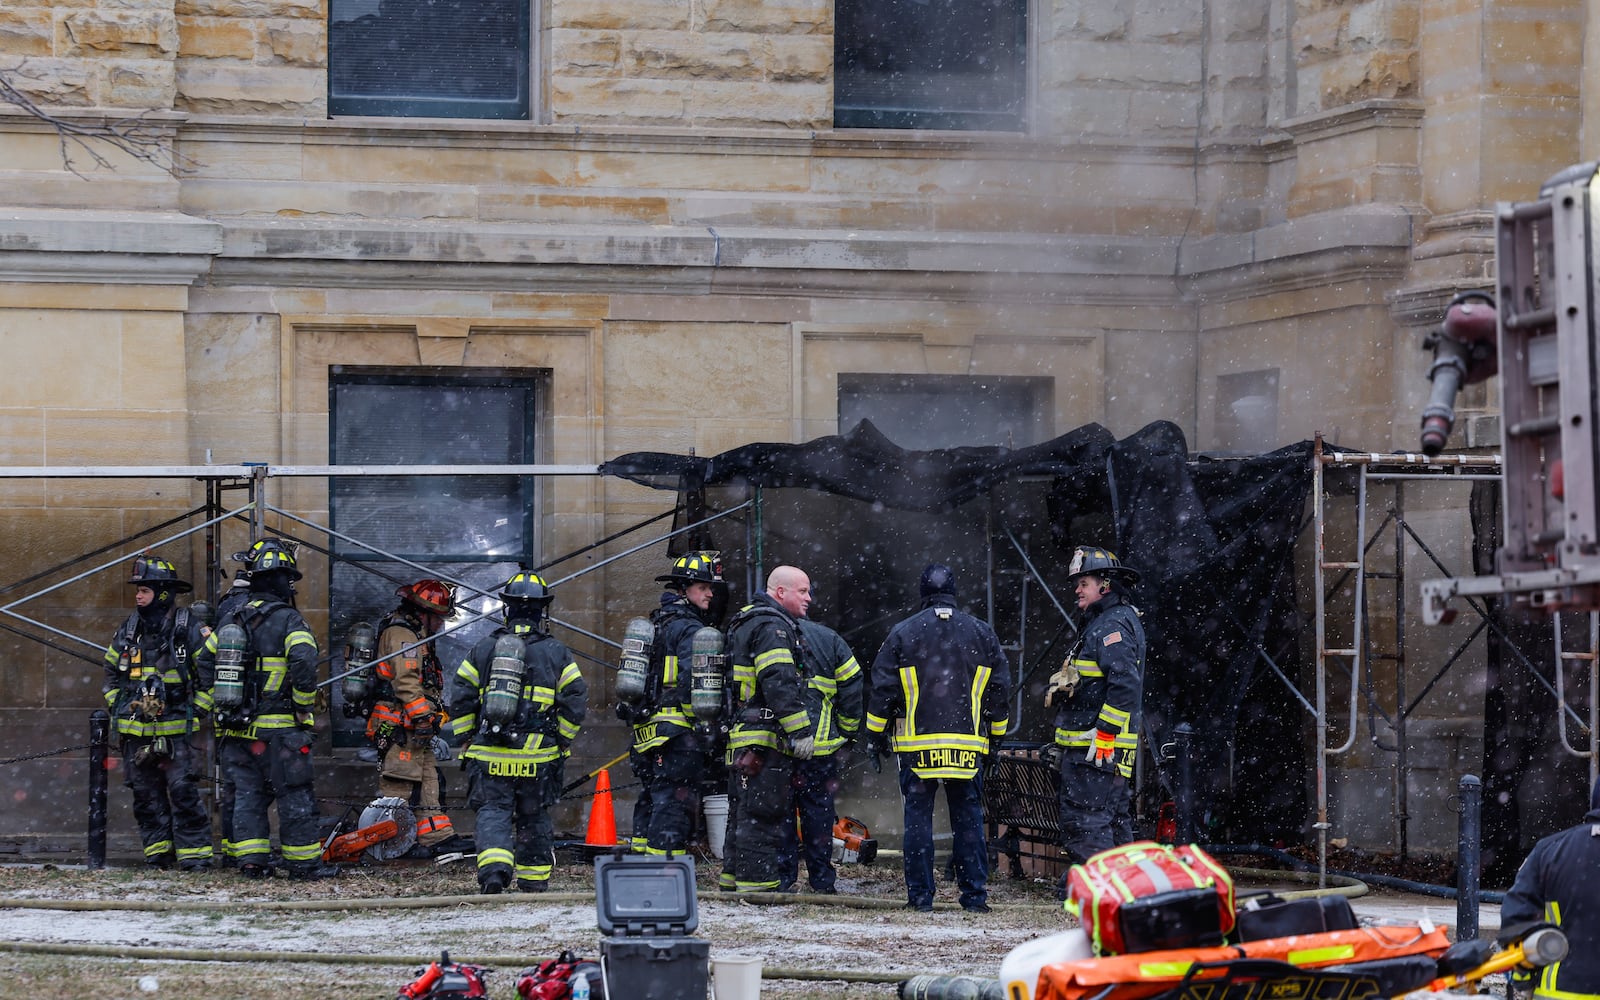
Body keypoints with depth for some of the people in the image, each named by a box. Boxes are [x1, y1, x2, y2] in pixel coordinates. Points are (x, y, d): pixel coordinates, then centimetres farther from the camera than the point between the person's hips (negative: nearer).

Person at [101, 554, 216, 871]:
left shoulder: (190, 629, -7)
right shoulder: (129, 630, 10)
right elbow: (112, 672, 23)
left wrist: (196, 712, -6)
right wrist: (117, 708, 14)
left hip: (175, 731, -6)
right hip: (136, 732, 6)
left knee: (184, 793, -10)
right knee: (146, 796, 7)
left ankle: (194, 854, -7)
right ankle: (158, 853, 14)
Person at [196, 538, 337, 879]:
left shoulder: (230, 620, 11)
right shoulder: (288, 620, -10)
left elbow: (205, 661, 15)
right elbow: (303, 661, -24)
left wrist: (220, 701, 19)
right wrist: (304, 705, -11)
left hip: (236, 730, 6)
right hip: (278, 728, -6)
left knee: (248, 794, 11)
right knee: (295, 796, 2)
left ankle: (251, 859, 9)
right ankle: (303, 861, 4)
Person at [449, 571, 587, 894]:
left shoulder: (482, 649, 4)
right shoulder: (556, 653, 2)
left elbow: (460, 699, 4)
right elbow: (575, 700, 0)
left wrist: (465, 741, 13)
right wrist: (561, 743, 10)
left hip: (489, 755, 0)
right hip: (537, 758, 0)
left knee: (493, 812, 0)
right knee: (533, 818, 15)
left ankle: (493, 869, -25)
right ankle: (534, 883, 23)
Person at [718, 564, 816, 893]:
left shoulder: (746, 623, 23)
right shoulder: (771, 626, -12)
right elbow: (780, 683, -21)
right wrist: (801, 731, -21)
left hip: (742, 738, 11)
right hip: (767, 740, -11)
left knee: (743, 816, 16)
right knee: (763, 817, -9)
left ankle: (733, 884, 21)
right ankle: (760, 885, -10)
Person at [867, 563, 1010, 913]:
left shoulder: (902, 633, 0)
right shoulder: (982, 633, 6)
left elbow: (883, 687, 1)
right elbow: (1000, 687, 11)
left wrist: (877, 735, 10)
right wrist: (994, 736, 20)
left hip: (917, 745, -2)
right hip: (968, 745, 2)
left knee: (918, 818, 3)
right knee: (969, 818, 5)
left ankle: (920, 895, 1)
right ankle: (974, 894, 3)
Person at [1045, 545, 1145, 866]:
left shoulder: (1112, 626, -13)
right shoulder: (1101, 623, 21)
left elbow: (1125, 684, -24)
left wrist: (1103, 733, -24)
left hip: (1094, 746, -11)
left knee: (1084, 826, -14)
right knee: (1114, 820, 14)